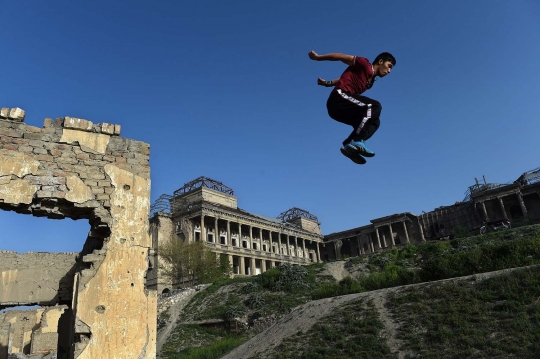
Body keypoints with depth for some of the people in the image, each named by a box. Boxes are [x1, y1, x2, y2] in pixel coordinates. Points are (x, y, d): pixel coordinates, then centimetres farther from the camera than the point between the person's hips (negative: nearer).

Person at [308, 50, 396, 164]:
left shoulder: (371, 80, 24)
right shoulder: (365, 65, 0)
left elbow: (347, 78, 28)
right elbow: (342, 57, 0)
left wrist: (327, 83, 21)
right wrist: (318, 57, 3)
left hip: (338, 107, 9)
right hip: (338, 97, -9)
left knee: (374, 121, 5)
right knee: (375, 106, -22)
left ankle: (350, 145, -11)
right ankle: (356, 141, -28)